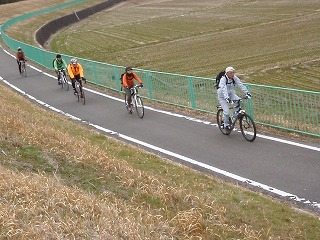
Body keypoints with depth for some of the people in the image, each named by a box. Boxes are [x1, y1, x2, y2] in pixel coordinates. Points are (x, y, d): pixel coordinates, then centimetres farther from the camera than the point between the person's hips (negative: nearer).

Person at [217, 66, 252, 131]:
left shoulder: (235, 78, -11)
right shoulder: (223, 79, -26)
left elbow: (241, 85, -19)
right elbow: (224, 89, -39)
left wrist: (247, 92, -32)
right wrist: (226, 98, -54)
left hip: (231, 94, 5)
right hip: (222, 97, -5)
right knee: (227, 112, -17)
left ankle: (235, 116, -6)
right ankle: (226, 124, 8)